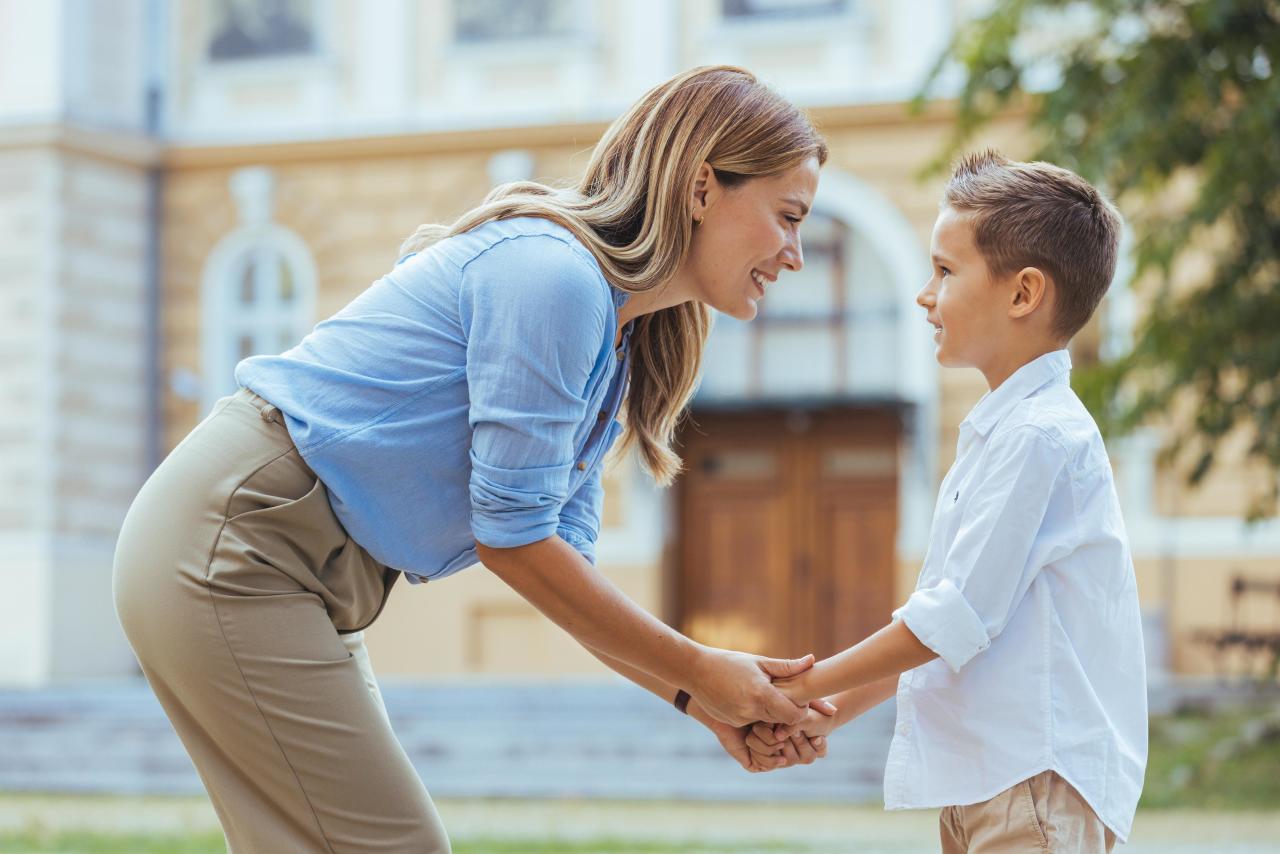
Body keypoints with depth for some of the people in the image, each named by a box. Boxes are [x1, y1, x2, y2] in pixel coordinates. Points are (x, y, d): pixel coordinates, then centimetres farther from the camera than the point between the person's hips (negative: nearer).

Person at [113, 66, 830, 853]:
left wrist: (699, 697, 0)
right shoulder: (552, 273, -18)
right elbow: (513, 537, -18)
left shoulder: (615, 343, 13)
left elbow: (565, 563, 12)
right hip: (227, 545, -10)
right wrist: (697, 670, -9)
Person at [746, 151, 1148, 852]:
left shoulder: (1037, 434, -14)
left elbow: (954, 618, -17)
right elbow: (943, 611, 19)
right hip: (984, 778, 10)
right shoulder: (999, 431, 19)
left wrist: (803, 686, -9)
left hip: (1037, 776, -10)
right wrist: (832, 714, 10)